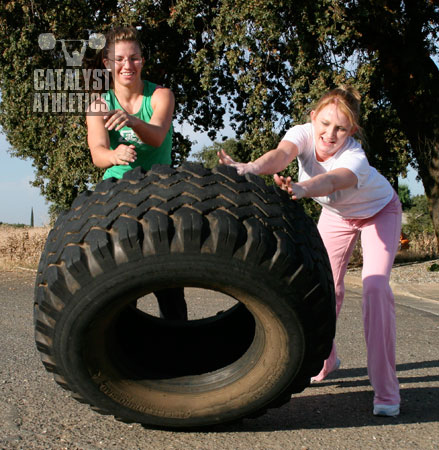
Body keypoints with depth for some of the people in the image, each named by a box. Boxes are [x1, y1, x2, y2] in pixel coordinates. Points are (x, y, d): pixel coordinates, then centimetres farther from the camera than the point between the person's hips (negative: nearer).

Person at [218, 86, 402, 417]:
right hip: (336, 215, 5)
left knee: (375, 285, -21)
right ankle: (325, 361, 25)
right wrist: (252, 168, -70)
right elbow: (282, 154, -49)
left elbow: (329, 181, -60)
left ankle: (385, 388, -14)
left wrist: (301, 188, -82)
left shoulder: (354, 158, -39)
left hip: (379, 211, -4)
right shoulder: (304, 134, -28)